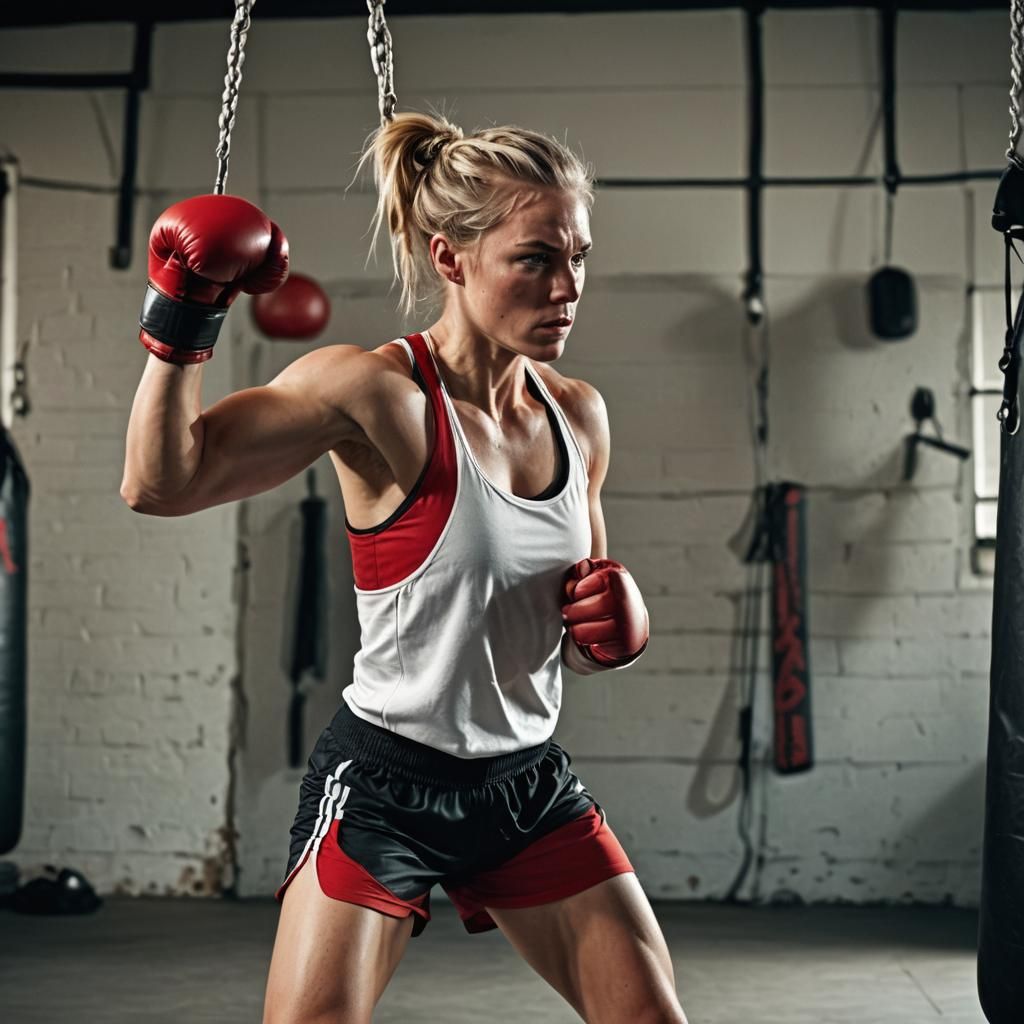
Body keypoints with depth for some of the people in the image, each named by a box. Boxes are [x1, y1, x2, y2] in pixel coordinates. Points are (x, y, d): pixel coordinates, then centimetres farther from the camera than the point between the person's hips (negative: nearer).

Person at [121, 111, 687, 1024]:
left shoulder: (580, 415, 3)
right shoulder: (376, 393, -15)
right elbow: (160, 483, -20)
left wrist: (609, 631, -3)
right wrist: (184, 324, -26)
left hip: (528, 781, 6)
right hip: (385, 782, -6)